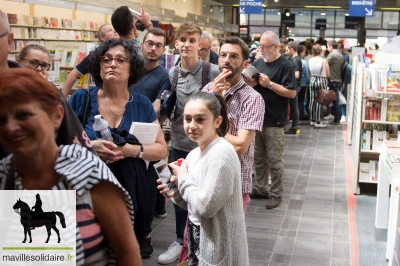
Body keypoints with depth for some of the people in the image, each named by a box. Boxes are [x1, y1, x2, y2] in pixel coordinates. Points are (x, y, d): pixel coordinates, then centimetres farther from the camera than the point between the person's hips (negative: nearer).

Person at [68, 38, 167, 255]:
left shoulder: (142, 104, 1)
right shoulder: (81, 99, -4)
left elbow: (161, 150, 1)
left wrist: (131, 150, -18)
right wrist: (89, 147, -21)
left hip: (130, 192, 2)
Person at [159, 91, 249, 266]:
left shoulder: (221, 153, -21)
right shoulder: (193, 154, 4)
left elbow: (206, 206, -25)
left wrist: (183, 178, -13)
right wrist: (177, 192, -5)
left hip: (218, 249, -8)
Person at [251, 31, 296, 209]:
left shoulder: (285, 65, -9)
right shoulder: (258, 63, 10)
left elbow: (292, 93, -15)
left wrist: (270, 84, -20)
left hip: (273, 121, -6)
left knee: (274, 160, 2)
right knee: (258, 157, 15)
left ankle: (276, 194, 14)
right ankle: (260, 188, 29)